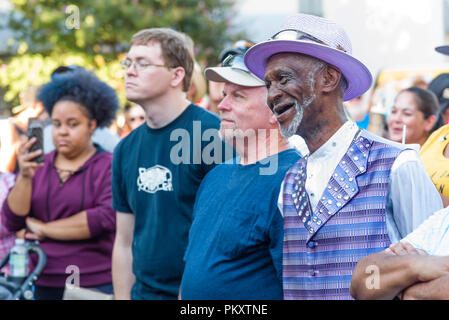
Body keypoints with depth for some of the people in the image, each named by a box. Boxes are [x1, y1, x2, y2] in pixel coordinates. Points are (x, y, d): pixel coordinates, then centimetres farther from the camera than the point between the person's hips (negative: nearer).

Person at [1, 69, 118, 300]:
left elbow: (108, 217, -16)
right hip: (44, 286, 3)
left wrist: (44, 229, -8)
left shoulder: (109, 166, -3)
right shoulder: (38, 166, 9)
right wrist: (24, 177, -14)